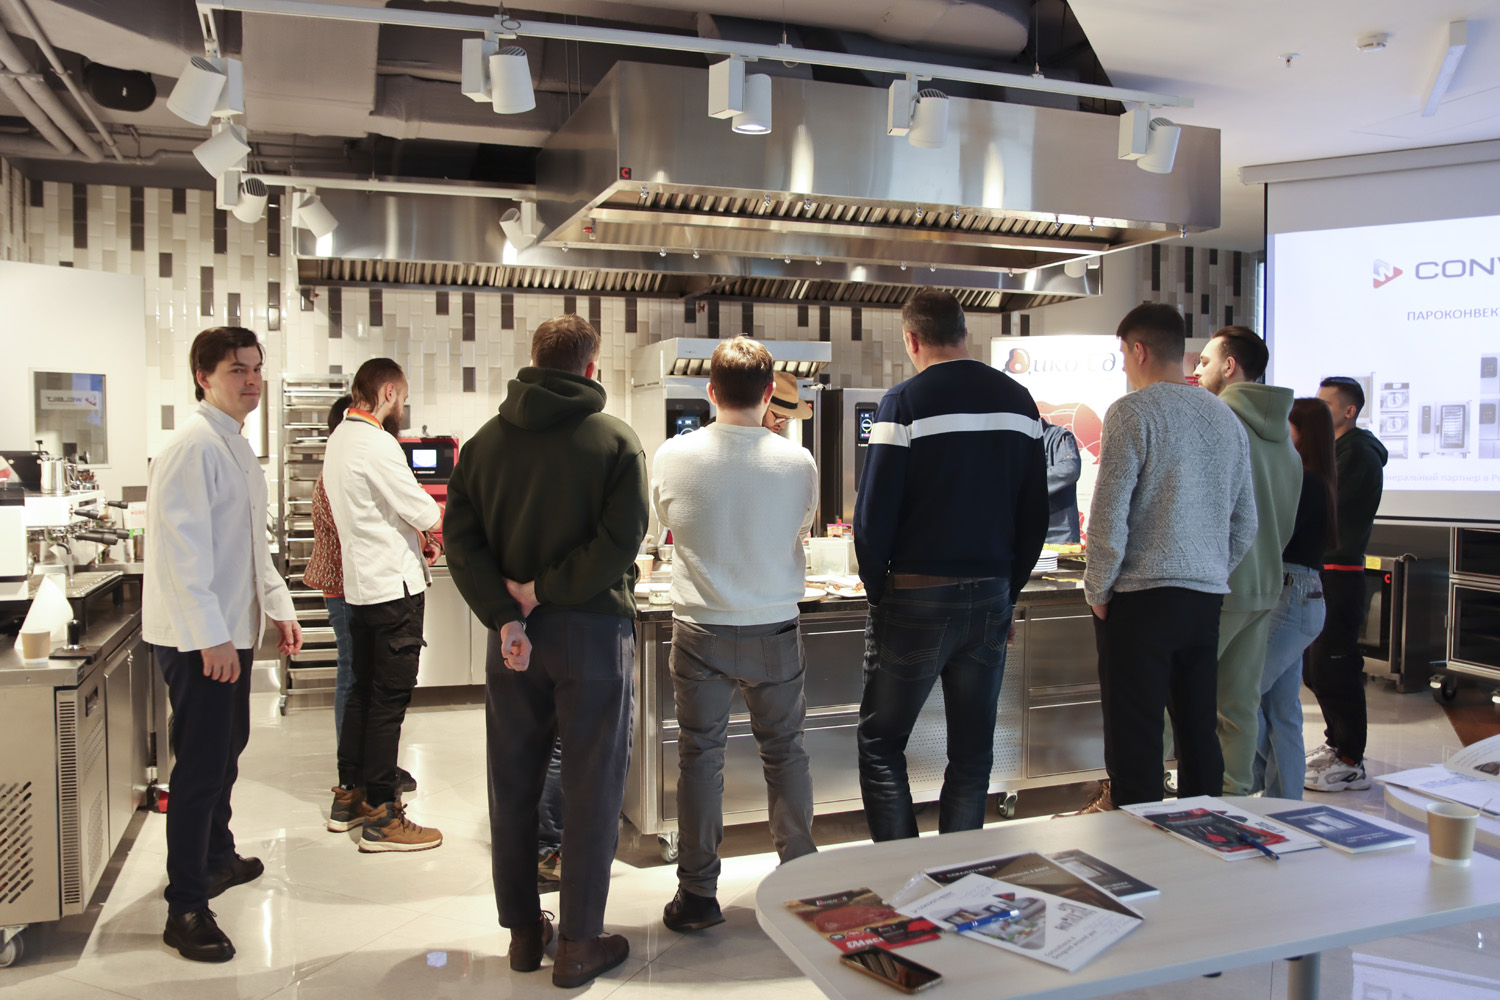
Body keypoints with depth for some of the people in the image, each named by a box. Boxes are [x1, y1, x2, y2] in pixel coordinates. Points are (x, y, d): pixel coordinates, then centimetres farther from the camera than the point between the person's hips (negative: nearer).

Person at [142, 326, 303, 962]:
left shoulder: (237, 446, 15)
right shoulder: (195, 445, -17)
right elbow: (182, 547, -23)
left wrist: (277, 607, 18)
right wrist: (211, 638, -24)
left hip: (230, 630, 10)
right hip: (198, 639, -10)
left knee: (227, 748, 21)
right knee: (202, 767, -4)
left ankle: (217, 859, 39)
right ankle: (184, 909, 6)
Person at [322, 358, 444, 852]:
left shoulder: (339, 439, 13)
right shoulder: (376, 443, -18)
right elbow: (423, 511, -16)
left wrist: (416, 539, 8)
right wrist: (437, 535, 5)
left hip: (361, 584, 10)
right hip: (394, 586, -10)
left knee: (363, 689, 17)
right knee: (390, 698, -4)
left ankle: (348, 797, 26)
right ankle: (381, 815, 1)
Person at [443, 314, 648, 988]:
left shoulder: (485, 440, 5)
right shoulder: (616, 440, -6)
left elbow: (460, 538, -3)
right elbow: (622, 541, -18)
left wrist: (504, 616, -9)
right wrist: (543, 591, -12)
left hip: (512, 634, 4)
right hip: (592, 629, -4)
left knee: (513, 785, 15)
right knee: (591, 787, 7)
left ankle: (523, 931, 27)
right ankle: (579, 945, 15)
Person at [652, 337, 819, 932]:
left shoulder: (672, 457, -11)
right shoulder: (798, 463, -11)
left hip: (700, 631, 0)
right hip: (774, 631, 1)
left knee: (700, 756, 9)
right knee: (784, 753, 15)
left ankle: (697, 894, 18)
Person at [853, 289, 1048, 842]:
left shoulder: (906, 402, -10)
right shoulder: (1019, 402, 7)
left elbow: (874, 514, -12)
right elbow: (1035, 515, 9)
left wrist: (878, 592, 1)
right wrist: (1008, 592, 16)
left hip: (917, 599, -5)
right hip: (991, 598, 5)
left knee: (880, 743, 9)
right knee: (972, 752, 14)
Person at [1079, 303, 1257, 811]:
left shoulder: (1132, 412, -8)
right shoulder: (1227, 417, 13)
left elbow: (1109, 514, -14)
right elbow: (1246, 524, 17)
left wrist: (1097, 591, -4)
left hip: (1141, 597, -7)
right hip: (1207, 597, 7)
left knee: (1134, 737, -1)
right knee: (1198, 731, 14)